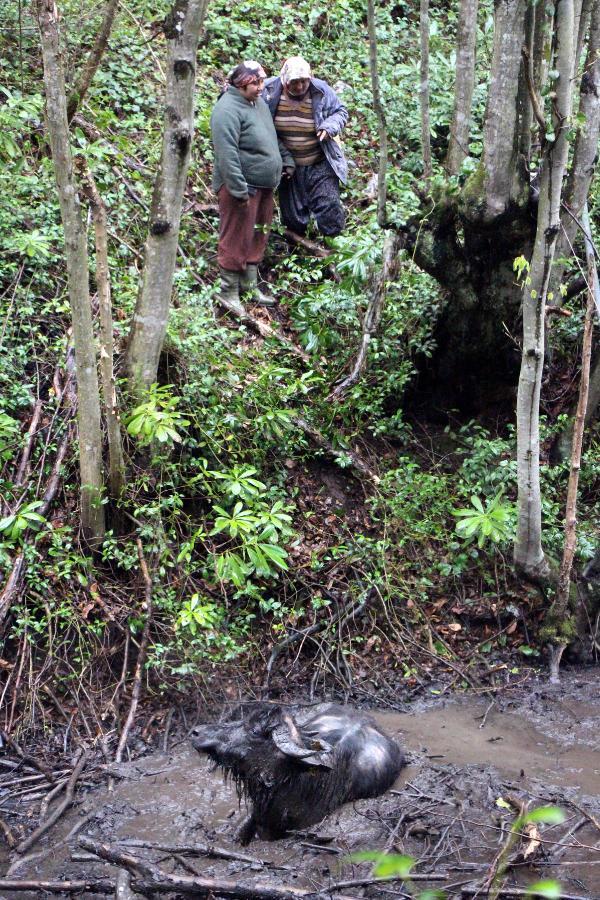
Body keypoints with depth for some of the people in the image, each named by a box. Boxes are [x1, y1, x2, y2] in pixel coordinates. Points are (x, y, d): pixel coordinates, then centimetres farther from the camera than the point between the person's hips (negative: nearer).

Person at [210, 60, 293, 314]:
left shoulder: (259, 103, 12)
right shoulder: (227, 109, -18)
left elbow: (272, 137, 27)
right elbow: (227, 154, -24)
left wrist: (286, 158, 17)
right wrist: (239, 189, -26)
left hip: (264, 186, 9)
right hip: (242, 187, -9)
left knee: (257, 238, 16)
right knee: (236, 240, -3)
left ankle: (250, 287, 26)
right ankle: (229, 292, 7)